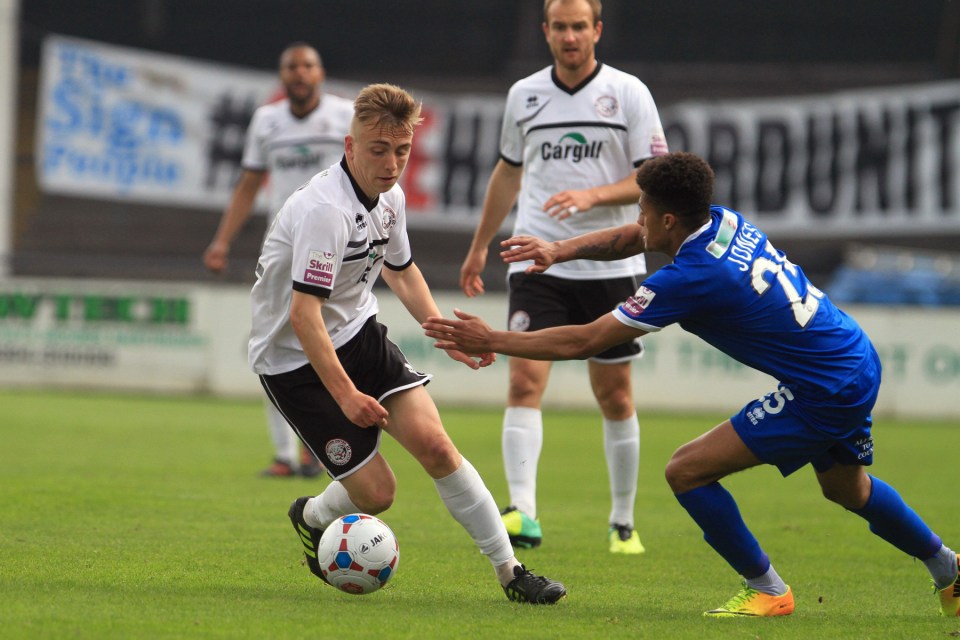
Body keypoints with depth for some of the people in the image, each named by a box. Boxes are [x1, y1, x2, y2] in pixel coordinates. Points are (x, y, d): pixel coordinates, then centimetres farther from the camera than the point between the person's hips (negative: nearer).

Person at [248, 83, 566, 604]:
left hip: (360, 334, 7)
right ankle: (312, 518, 28)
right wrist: (345, 394, -33)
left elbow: (401, 270, 22)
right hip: (294, 360, -7)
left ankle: (508, 571, -7)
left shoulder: (389, 196, 1)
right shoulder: (325, 209, -27)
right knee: (375, 492, -7)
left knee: (432, 442, -13)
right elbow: (303, 314, -30)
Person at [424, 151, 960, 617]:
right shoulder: (724, 222, 1)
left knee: (687, 471, -7)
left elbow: (585, 341, -16)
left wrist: (490, 341, -8)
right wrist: (561, 250, 0)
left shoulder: (690, 278, -22)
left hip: (823, 393, -9)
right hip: (858, 361, 9)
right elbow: (629, 239, 17)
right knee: (847, 488, 32)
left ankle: (767, 589, 5)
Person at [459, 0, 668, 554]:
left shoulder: (629, 93, -1)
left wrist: (593, 196, -20)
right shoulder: (524, 95, 7)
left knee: (616, 397, 6)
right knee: (525, 379, -16)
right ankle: (523, 513, -24)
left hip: (611, 264, -1)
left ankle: (623, 523, 18)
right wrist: (480, 246, 24)